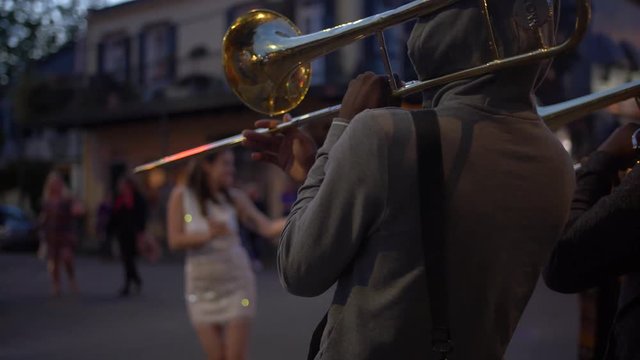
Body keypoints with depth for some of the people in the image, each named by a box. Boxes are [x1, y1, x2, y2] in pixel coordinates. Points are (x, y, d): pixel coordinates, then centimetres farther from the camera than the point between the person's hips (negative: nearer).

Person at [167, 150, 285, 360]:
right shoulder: (181, 196, -5)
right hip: (202, 286, 0)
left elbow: (268, 228, -7)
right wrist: (207, 235, -28)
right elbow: (175, 240, -11)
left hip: (235, 283, 0)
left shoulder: (234, 198, -3)